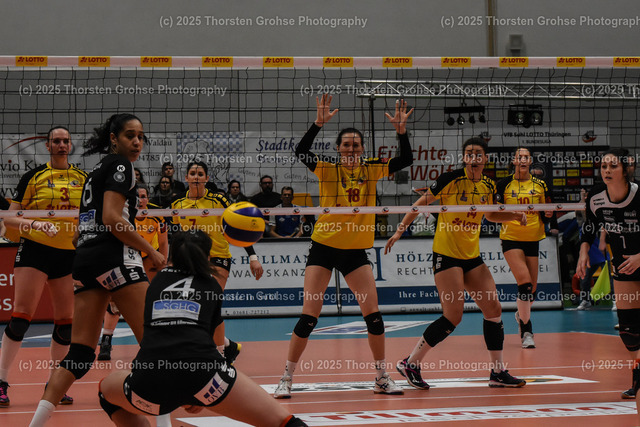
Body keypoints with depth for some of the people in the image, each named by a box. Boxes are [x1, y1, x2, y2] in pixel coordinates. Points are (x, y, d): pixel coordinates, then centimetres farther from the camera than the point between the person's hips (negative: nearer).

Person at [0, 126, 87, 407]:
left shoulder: (84, 179, 9)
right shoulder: (34, 177, 0)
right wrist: (31, 222, -19)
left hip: (70, 253, 4)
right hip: (35, 249, -4)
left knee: (65, 321, 4)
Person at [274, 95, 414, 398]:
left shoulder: (371, 170, 2)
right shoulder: (327, 170, -6)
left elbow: (406, 159, -4)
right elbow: (301, 152, -22)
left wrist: (401, 129, -18)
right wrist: (319, 123, -32)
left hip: (356, 251, 3)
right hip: (324, 247, -3)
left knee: (373, 314, -2)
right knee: (309, 316, -7)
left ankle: (382, 378, 12)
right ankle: (286, 379, 2)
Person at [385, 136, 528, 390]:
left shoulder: (488, 187, 6)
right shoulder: (451, 179, -12)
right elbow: (421, 203, -5)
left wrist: (514, 216, 9)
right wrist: (400, 229, -8)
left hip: (472, 256, 7)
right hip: (446, 253, -7)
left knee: (493, 309, 2)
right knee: (453, 316, -12)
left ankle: (498, 373, 11)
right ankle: (410, 363, 1)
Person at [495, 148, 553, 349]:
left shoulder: (540, 185, 6)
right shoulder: (504, 184, -1)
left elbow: (544, 215, 13)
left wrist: (548, 215, -9)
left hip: (532, 239, 3)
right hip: (511, 239, -3)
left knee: (531, 289, 6)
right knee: (525, 282, -20)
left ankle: (521, 314, 39)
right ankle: (526, 331, -13)